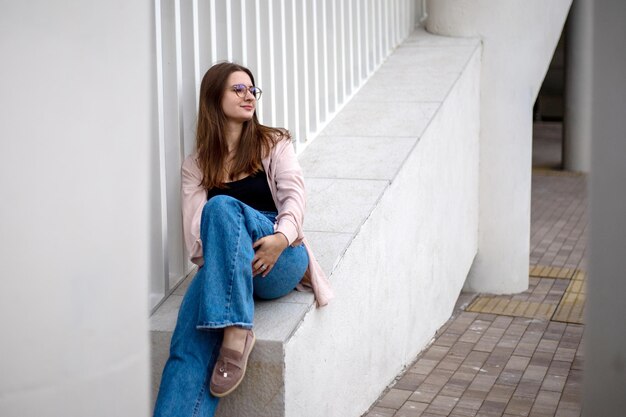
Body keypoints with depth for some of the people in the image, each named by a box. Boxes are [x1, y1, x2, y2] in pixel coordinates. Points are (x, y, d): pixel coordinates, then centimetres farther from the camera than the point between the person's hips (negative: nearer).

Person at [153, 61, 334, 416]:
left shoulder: (273, 144, 17)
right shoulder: (197, 164, 19)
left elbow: (294, 194, -1)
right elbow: (194, 225, 4)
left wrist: (281, 237, -23)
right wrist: (214, 255, -19)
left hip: (280, 261, -1)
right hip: (222, 267, 1)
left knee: (222, 207, -33)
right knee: (190, 341, -30)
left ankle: (236, 332, -41)